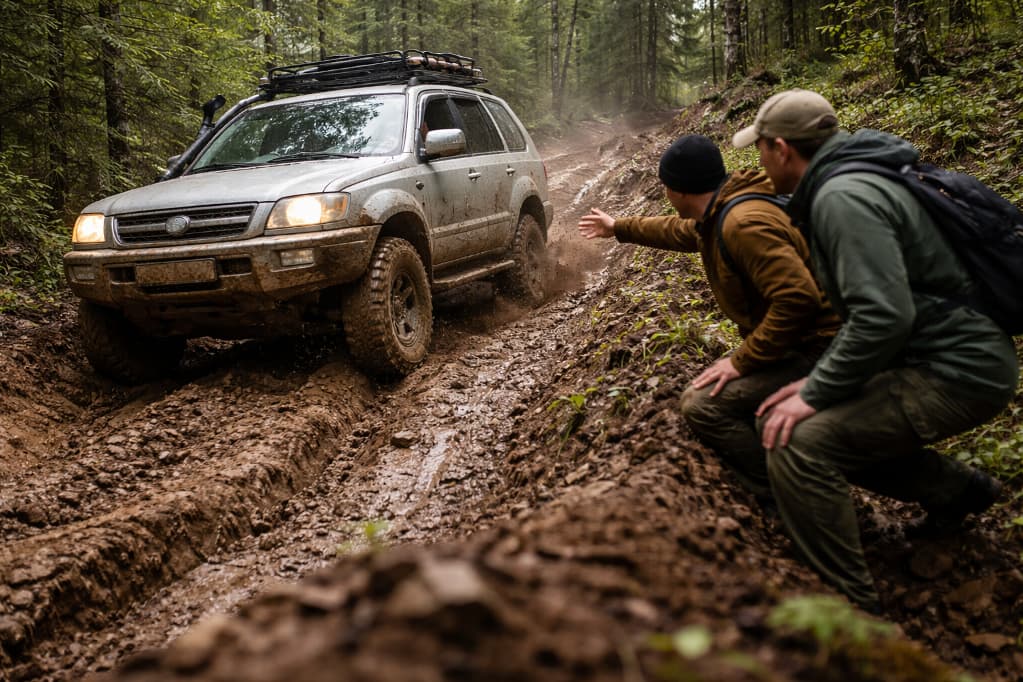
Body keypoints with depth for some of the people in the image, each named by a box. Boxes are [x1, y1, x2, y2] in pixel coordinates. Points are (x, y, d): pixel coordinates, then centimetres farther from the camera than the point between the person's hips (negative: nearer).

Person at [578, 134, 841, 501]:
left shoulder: (744, 223, -26)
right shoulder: (719, 214, 7)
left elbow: (797, 299, -34)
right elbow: (679, 230, 30)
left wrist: (742, 361, -26)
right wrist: (619, 228, 42)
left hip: (812, 349, -10)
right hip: (791, 339, 10)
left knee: (703, 404, -16)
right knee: (715, 387, 18)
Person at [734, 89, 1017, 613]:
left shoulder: (843, 196, -20)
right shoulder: (843, 182, 12)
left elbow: (883, 317, -29)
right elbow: (866, 307, 19)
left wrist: (815, 394, -19)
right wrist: (818, 379, 11)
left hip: (956, 373, -11)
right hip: (954, 357, 11)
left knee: (798, 445, -19)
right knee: (839, 424, 21)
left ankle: (851, 613, -8)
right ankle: (954, 486, 28)